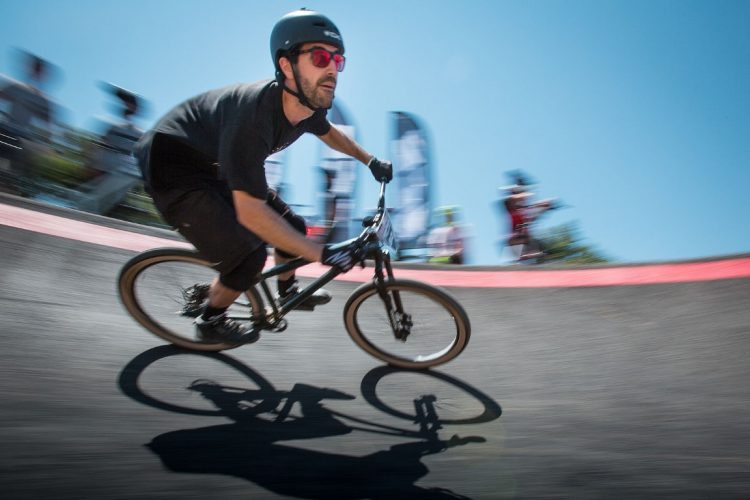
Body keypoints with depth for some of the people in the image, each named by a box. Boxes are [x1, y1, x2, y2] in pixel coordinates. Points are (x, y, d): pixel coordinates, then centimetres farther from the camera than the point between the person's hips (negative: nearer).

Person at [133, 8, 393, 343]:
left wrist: (370, 160, 16)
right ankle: (209, 323, 8)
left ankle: (287, 292, 34)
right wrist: (323, 254, -36)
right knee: (248, 257, -19)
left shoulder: (307, 105, -12)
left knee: (293, 227, 8)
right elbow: (250, 212, -38)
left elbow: (329, 133, 15)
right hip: (173, 168, -8)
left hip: (214, 169, 8)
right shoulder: (253, 112, -37)